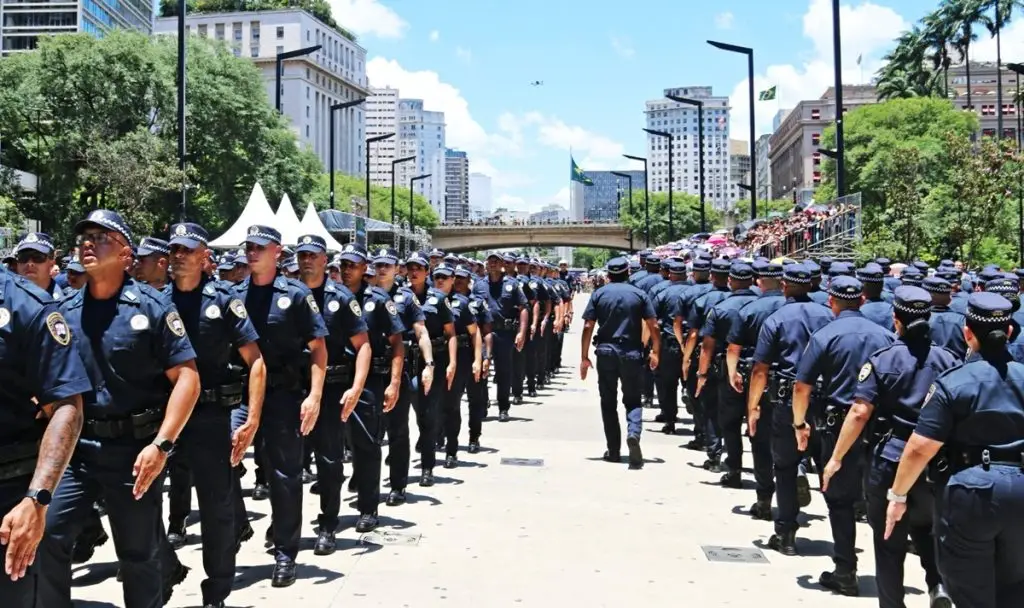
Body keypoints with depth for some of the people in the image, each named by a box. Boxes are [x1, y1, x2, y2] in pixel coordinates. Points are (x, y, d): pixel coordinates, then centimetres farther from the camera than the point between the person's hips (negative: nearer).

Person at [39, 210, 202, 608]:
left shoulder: (152, 307, -6)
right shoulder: (65, 312, 6)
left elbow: (187, 378, -10)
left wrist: (161, 445, -18)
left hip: (135, 450, -3)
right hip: (76, 447, 4)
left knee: (139, 555, 8)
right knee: (46, 536, -5)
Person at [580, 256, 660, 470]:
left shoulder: (599, 294, 2)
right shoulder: (639, 294, 2)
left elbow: (588, 327, -3)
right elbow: (653, 326, -3)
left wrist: (585, 357, 2)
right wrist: (655, 352, 7)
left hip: (605, 353, 0)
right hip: (631, 354, 0)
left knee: (608, 402, 10)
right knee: (633, 400, 9)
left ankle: (613, 450, 12)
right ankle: (633, 433, -20)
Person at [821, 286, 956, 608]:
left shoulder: (883, 359, -8)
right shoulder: (949, 360, 0)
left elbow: (860, 413, -14)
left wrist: (836, 458, -7)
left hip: (890, 460, -3)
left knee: (889, 542, 10)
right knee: (926, 527, 25)